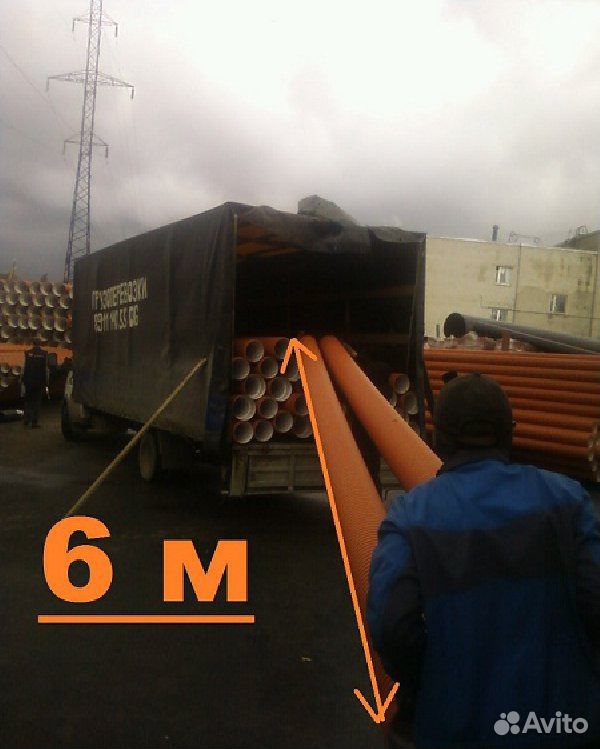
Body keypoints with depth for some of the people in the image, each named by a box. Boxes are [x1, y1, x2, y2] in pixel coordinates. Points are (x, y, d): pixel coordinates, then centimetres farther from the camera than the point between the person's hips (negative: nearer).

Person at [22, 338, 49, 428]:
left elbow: (24, 368, -3)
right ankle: (34, 423, 6)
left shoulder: (27, 353, -3)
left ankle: (26, 420, 12)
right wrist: (46, 384, 0)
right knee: (37, 402, 6)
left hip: (28, 381, 1)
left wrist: (23, 381, 4)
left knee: (28, 401, 16)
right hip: (40, 382, -1)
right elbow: (46, 369, -5)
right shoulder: (44, 354, -6)